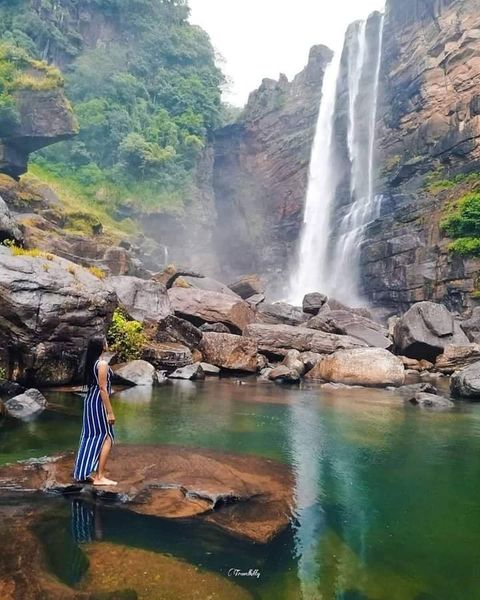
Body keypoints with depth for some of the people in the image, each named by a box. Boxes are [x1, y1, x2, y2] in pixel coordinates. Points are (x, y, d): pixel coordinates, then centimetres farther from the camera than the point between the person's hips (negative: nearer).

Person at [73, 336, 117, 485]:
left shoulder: (91, 362, 10)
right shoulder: (102, 364, -17)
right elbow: (103, 389, -19)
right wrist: (110, 412, -17)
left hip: (90, 400, 9)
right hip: (98, 402, -9)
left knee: (91, 436, 16)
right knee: (106, 438, -3)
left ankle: (85, 471, 24)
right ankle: (99, 477, -2)